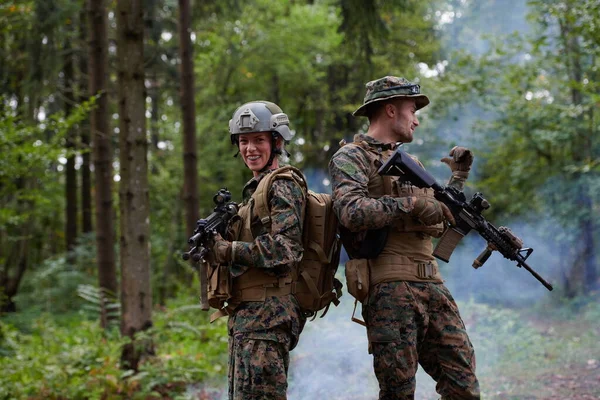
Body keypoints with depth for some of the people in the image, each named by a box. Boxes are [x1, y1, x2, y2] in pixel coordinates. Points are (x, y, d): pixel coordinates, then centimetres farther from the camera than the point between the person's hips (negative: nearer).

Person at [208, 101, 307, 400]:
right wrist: (215, 238, 1)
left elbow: (286, 248, -18)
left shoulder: (282, 186, -8)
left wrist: (227, 251, -19)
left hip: (267, 315, -10)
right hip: (248, 315, 10)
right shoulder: (256, 188, 21)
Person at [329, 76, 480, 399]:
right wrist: (412, 204, -17)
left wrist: (458, 176, 27)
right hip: (389, 289, -7)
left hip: (432, 287, 7)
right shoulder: (351, 158, 1)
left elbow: (441, 219, 34)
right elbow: (351, 212, -19)